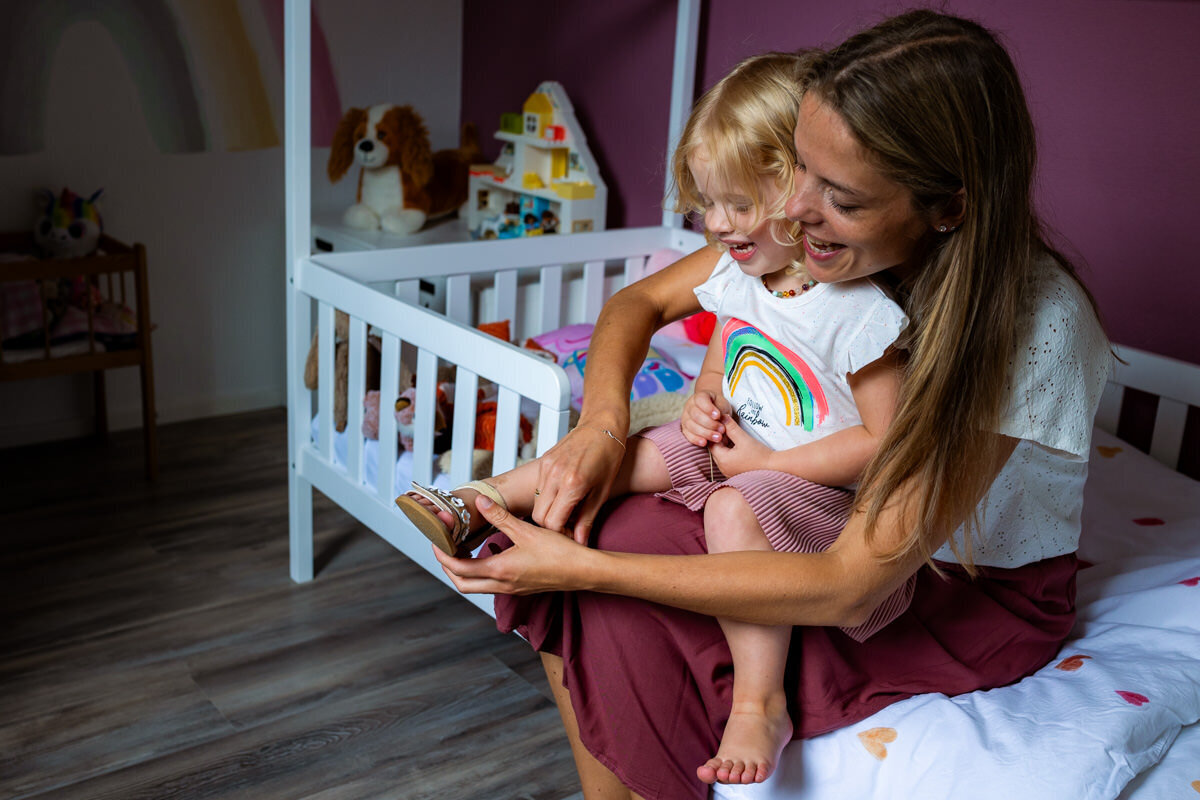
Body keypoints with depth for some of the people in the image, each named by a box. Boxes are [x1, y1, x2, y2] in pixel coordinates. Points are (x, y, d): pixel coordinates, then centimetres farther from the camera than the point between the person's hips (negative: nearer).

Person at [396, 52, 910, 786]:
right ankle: (478, 501, -3)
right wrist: (704, 403, -7)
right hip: (738, 453, 8)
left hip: (820, 485, -8)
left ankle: (759, 701, -32)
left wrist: (766, 462, -21)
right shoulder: (737, 278, 2)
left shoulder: (857, 308, -22)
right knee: (628, 450, -9)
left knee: (735, 510, -36)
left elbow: (880, 440, -21)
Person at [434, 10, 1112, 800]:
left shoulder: (1034, 323, -31)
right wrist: (600, 424, -24)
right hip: (839, 522, 6)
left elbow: (848, 587, -32)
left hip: (982, 590, -5)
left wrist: (584, 569, -33)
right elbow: (638, 303, -1)